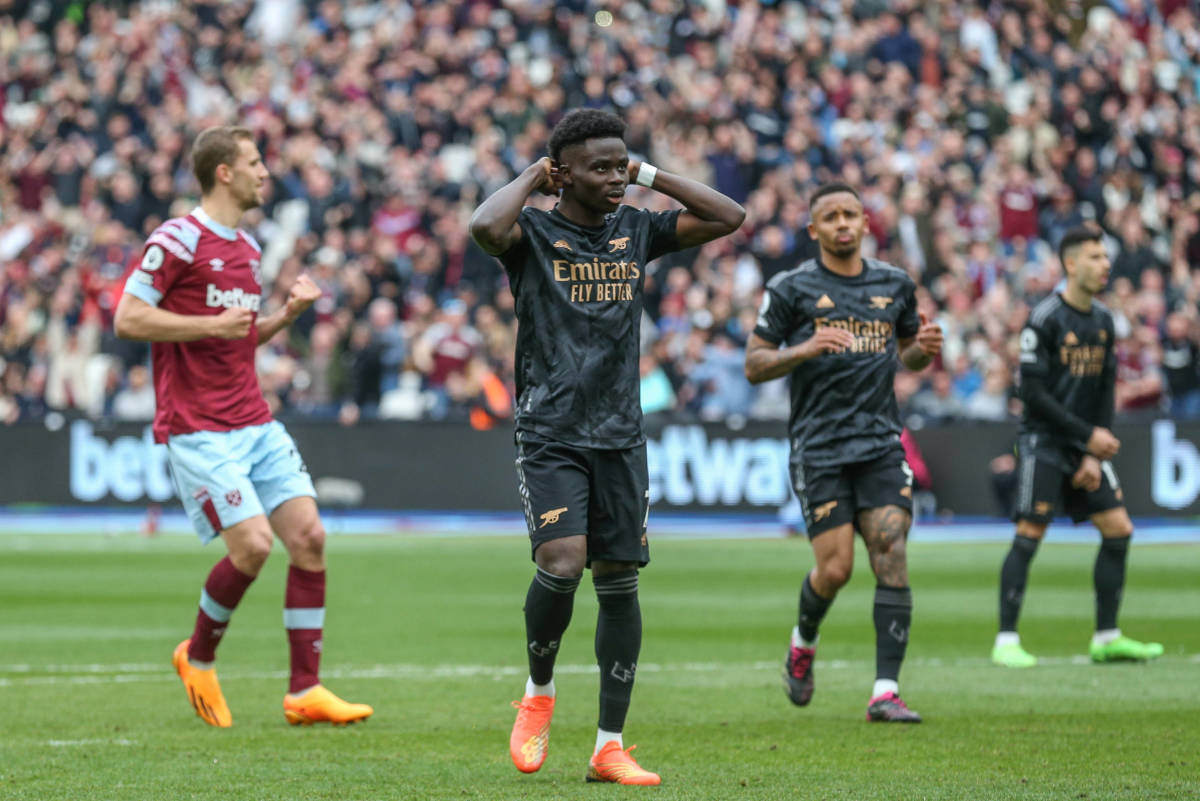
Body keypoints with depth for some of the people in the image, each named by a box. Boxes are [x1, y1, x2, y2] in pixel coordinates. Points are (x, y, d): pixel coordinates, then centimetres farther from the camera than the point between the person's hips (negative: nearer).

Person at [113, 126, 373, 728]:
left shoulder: (247, 249, 17)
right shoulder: (177, 240, -9)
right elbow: (128, 319, -13)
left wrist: (289, 312, 10)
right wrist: (211, 325, -18)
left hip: (255, 423, 8)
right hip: (196, 429, -8)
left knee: (309, 535, -4)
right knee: (251, 545, -16)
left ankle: (305, 692, 1)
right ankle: (198, 657, 11)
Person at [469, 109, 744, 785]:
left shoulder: (637, 230, 10)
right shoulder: (534, 233, -5)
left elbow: (730, 217, 8)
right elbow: (486, 227, -28)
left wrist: (649, 175, 6)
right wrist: (530, 178, -10)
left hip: (621, 436, 5)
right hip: (550, 432, -5)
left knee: (620, 581, 4)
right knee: (561, 564, -20)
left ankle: (610, 746, 9)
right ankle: (539, 693, 9)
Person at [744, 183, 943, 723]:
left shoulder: (895, 285, 11)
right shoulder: (791, 289, 0)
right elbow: (754, 365, 0)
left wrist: (925, 349, 0)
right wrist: (805, 349, -18)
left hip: (881, 444, 3)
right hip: (819, 449, -3)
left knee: (891, 558, -11)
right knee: (835, 568, -6)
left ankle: (885, 692, -12)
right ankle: (804, 642, 28)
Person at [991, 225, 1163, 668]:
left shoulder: (1103, 321, 9)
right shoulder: (1044, 319, -13)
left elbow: (1105, 390, 12)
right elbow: (1032, 392, -16)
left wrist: (1094, 455, 2)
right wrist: (1089, 436, -16)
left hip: (1085, 448, 7)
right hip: (1043, 441, -7)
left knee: (1119, 530, 2)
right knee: (1029, 535, -12)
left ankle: (1107, 638, 9)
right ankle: (1006, 641, -6)